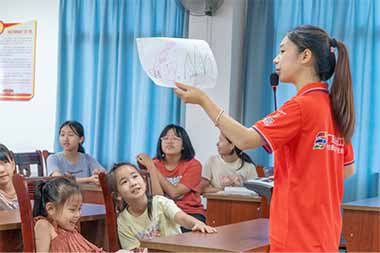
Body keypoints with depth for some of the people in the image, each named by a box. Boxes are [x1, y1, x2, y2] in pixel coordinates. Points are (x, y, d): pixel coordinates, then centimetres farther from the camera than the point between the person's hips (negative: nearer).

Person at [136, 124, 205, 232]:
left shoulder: (193, 165, -3)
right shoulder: (155, 164, 3)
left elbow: (174, 193, -13)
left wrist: (152, 167, -10)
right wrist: (150, 167, -18)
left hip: (191, 213, -2)